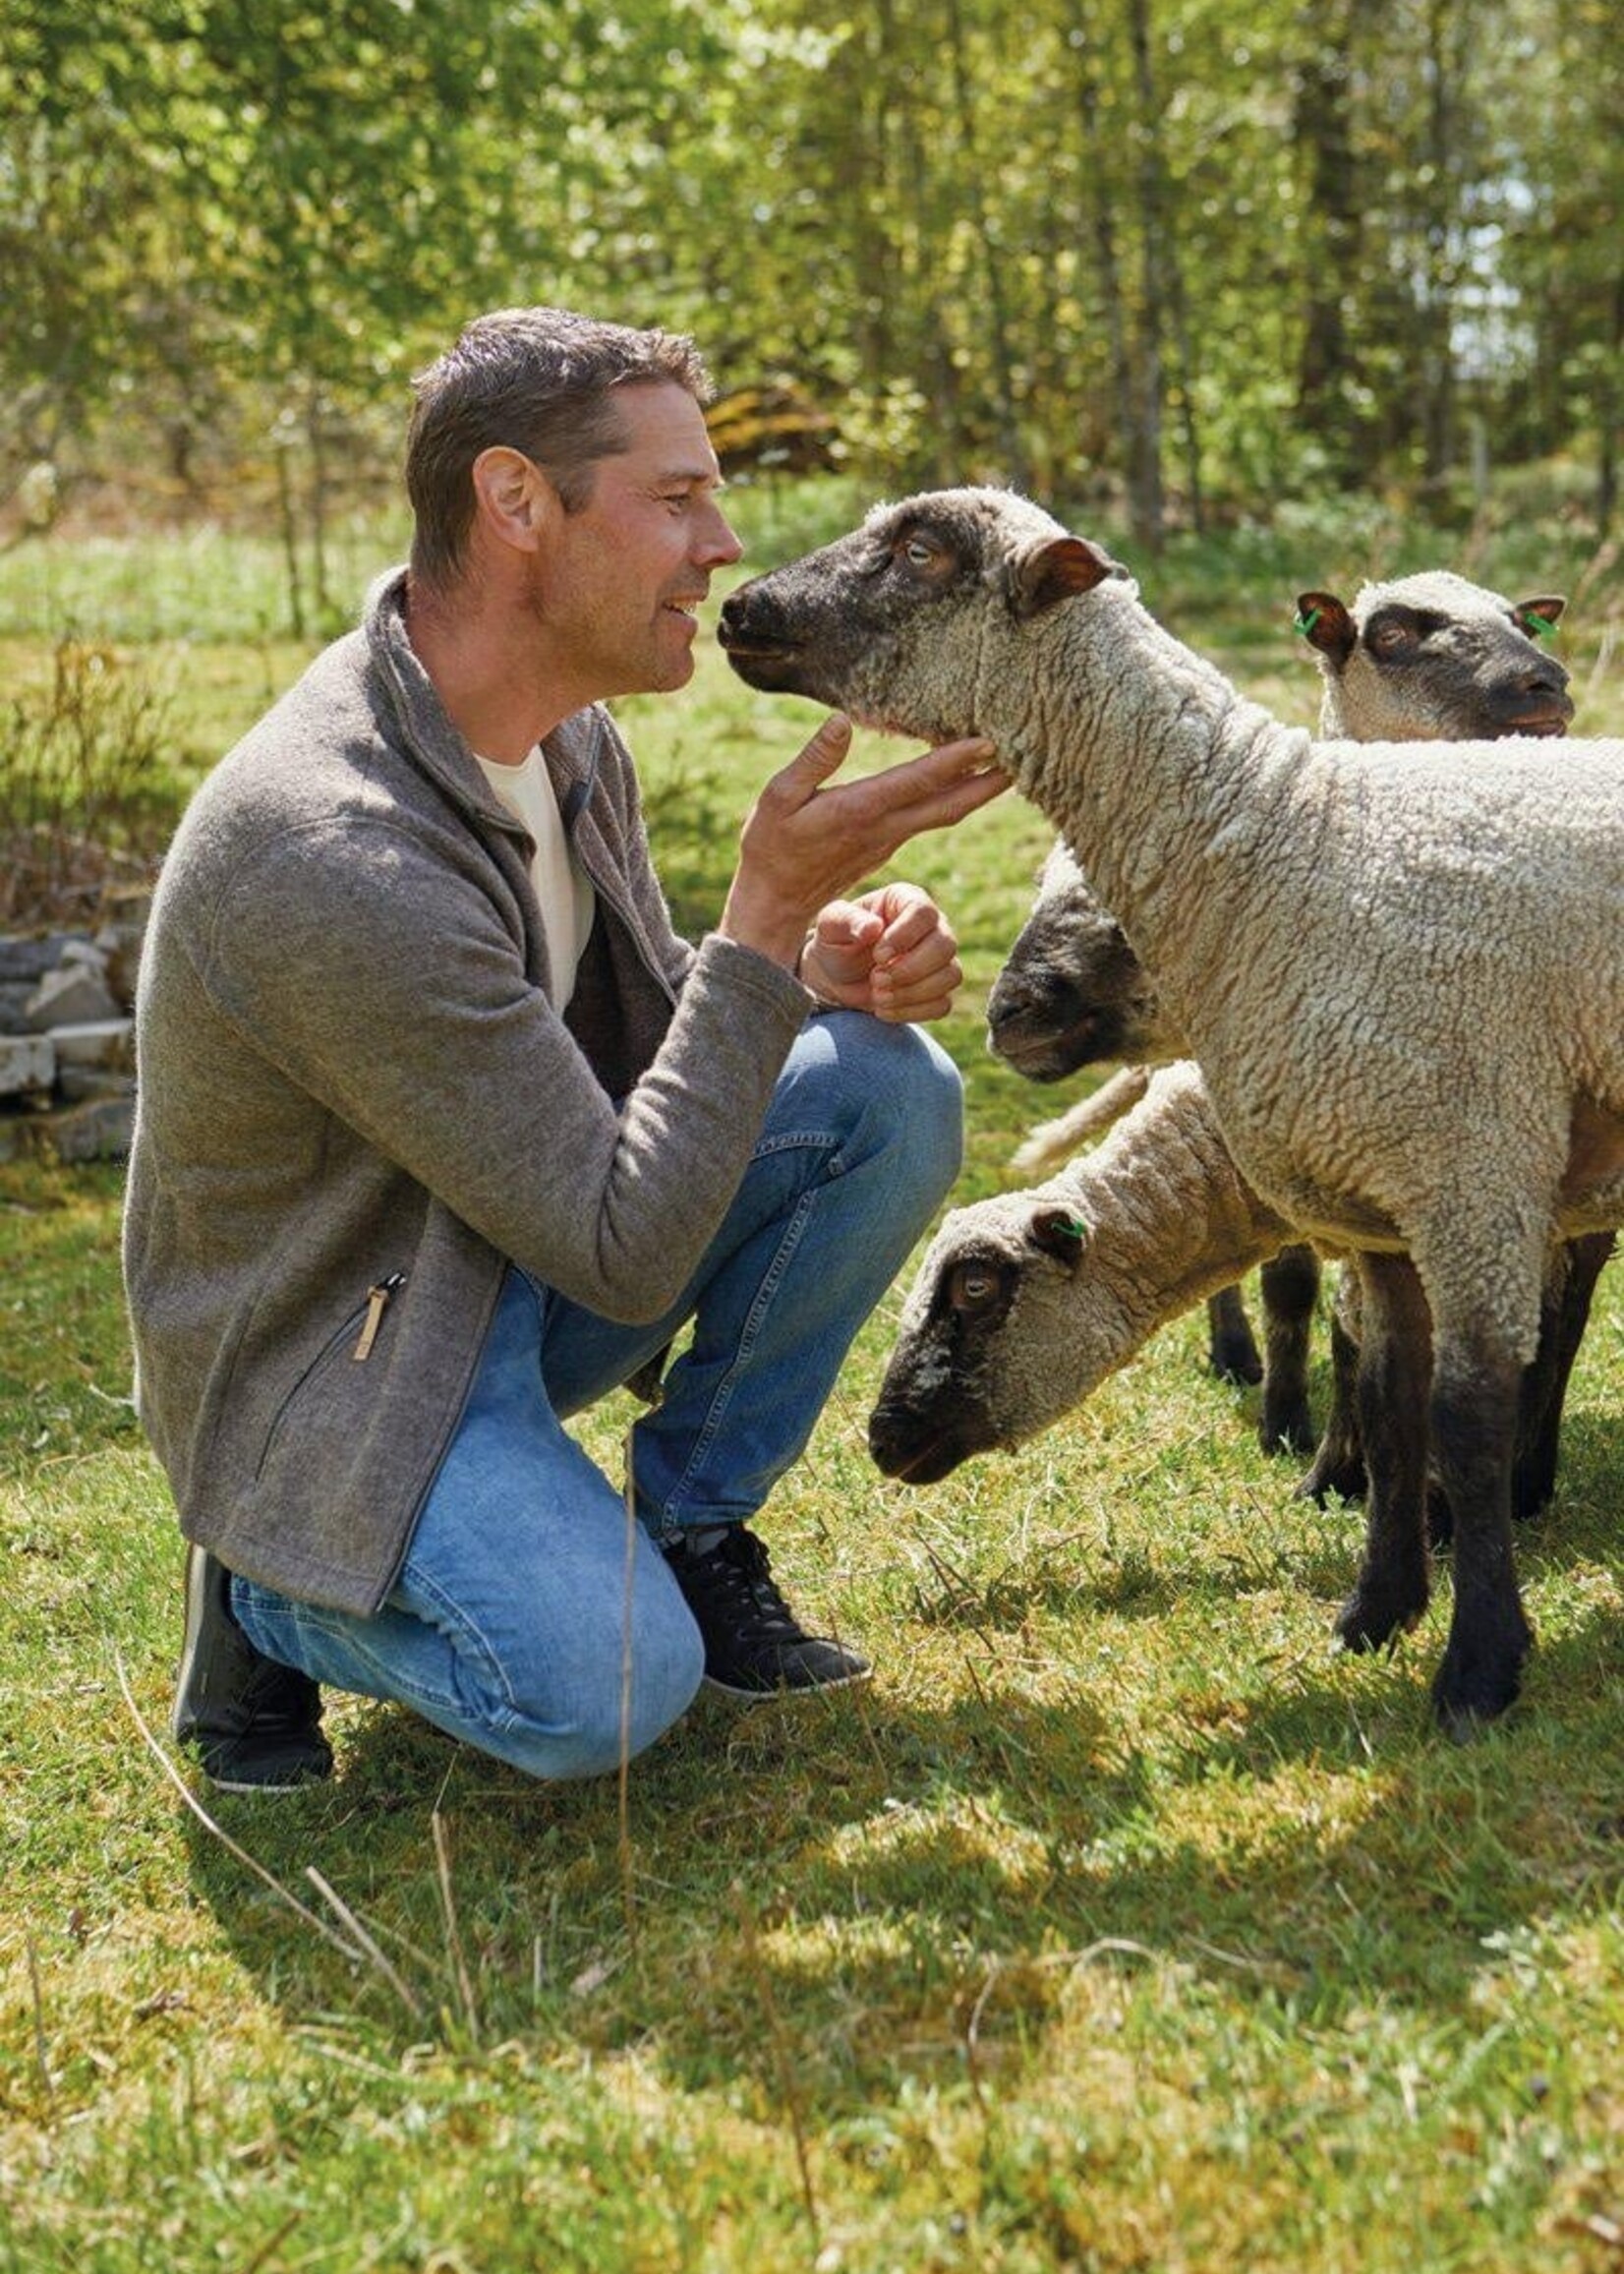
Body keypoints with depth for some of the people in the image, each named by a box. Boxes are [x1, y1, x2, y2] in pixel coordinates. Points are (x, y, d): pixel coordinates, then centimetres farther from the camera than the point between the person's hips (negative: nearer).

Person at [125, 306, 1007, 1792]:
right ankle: (280, 1593, 1)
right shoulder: (331, 856, -31)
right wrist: (766, 917, -27)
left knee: (892, 1089, -9)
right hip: (337, 1360, -8)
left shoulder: (564, 734, -3)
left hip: (528, 1266, 8)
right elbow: (627, 1253, -28)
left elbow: (641, 1026, 13)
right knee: (602, 1694, -30)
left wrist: (819, 963, -10)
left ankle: (689, 1537, 4)